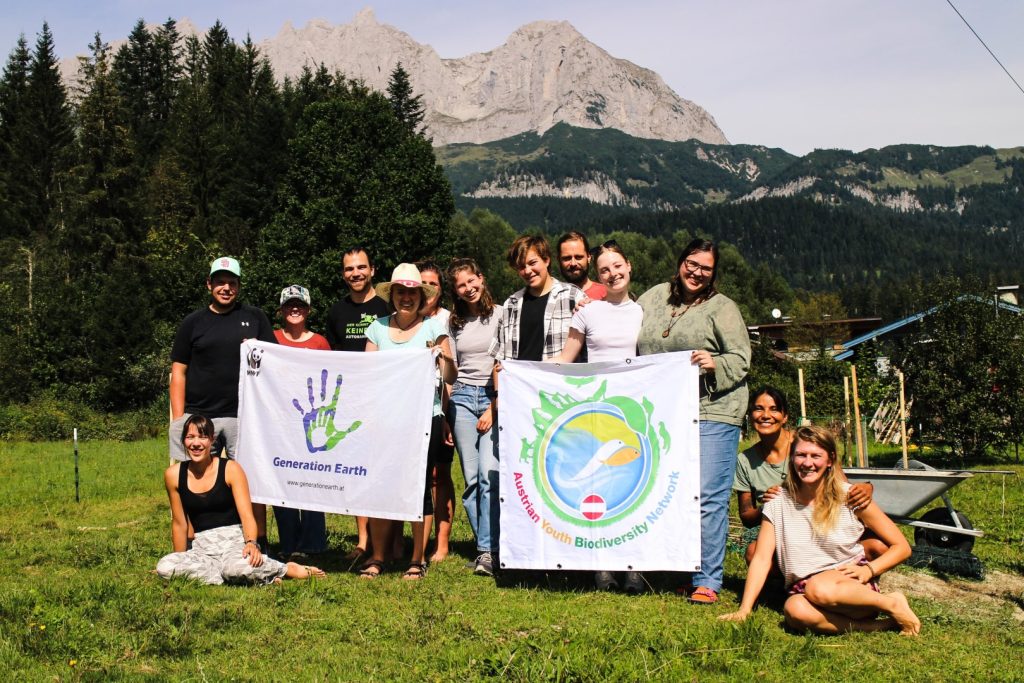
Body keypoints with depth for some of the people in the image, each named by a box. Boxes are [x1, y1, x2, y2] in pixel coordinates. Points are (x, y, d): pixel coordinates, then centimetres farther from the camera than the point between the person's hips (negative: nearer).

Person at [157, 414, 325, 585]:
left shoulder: (230, 469, -4)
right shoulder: (173, 475, 3)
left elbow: (246, 515, -10)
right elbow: (180, 523, 13)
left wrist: (251, 543, -29)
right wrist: (180, 562, 18)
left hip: (234, 539, -4)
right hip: (203, 547, 4)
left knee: (237, 567, -40)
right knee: (164, 567, -28)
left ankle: (290, 570, -9)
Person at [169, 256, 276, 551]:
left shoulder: (255, 318, 12)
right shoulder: (193, 322, 12)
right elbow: (179, 372, 10)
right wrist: (178, 420, 2)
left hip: (243, 415, 0)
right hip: (198, 415, 0)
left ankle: (259, 546, 8)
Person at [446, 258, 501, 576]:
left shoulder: (500, 315, -1)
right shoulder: (454, 322, 14)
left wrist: (494, 408, -8)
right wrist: (446, 414, 11)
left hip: (496, 398, -4)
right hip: (462, 397, 4)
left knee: (489, 474, -15)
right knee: (471, 478, 2)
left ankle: (488, 550, -12)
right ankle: (486, 547, 8)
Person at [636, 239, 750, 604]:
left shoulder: (722, 308, 1)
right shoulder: (655, 297, 14)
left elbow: (741, 360, -3)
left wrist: (715, 364, -22)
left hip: (711, 414, -5)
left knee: (707, 498, -9)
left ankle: (707, 581, -3)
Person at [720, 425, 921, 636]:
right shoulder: (778, 504, 4)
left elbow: (902, 547, 3)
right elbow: (761, 559, -2)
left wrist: (869, 570, -14)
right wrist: (743, 610, -12)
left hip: (850, 584, -2)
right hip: (802, 590, 2)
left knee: (819, 589, -37)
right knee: (794, 610, -34)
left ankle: (892, 604, -13)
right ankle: (880, 625, -20)